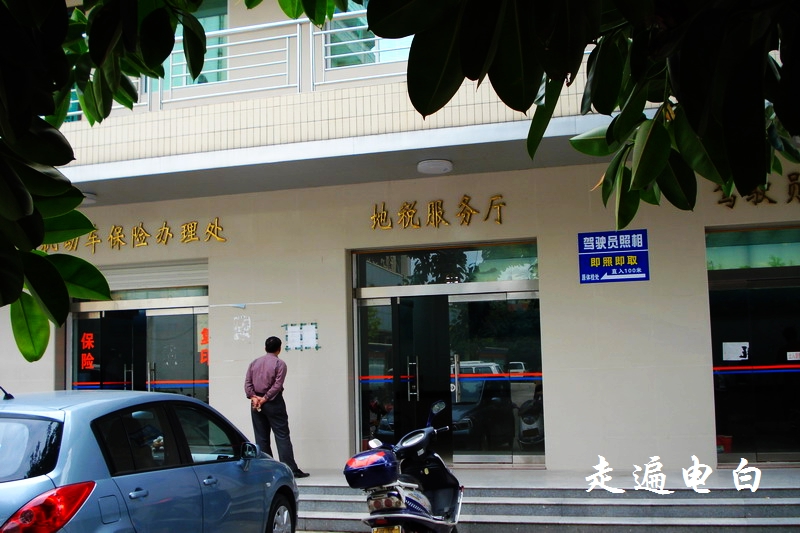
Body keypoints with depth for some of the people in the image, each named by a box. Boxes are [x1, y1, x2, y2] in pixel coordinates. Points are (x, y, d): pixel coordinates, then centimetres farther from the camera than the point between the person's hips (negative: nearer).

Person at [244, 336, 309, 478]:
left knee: (261, 438, 8)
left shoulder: (254, 363, 10)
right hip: (274, 403, -5)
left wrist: (253, 397, -7)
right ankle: (291, 469, -8)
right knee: (282, 436, -5)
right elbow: (277, 385, -14)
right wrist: (265, 399, -11)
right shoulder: (280, 363, -5)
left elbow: (247, 382, 1)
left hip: (256, 404, 5)